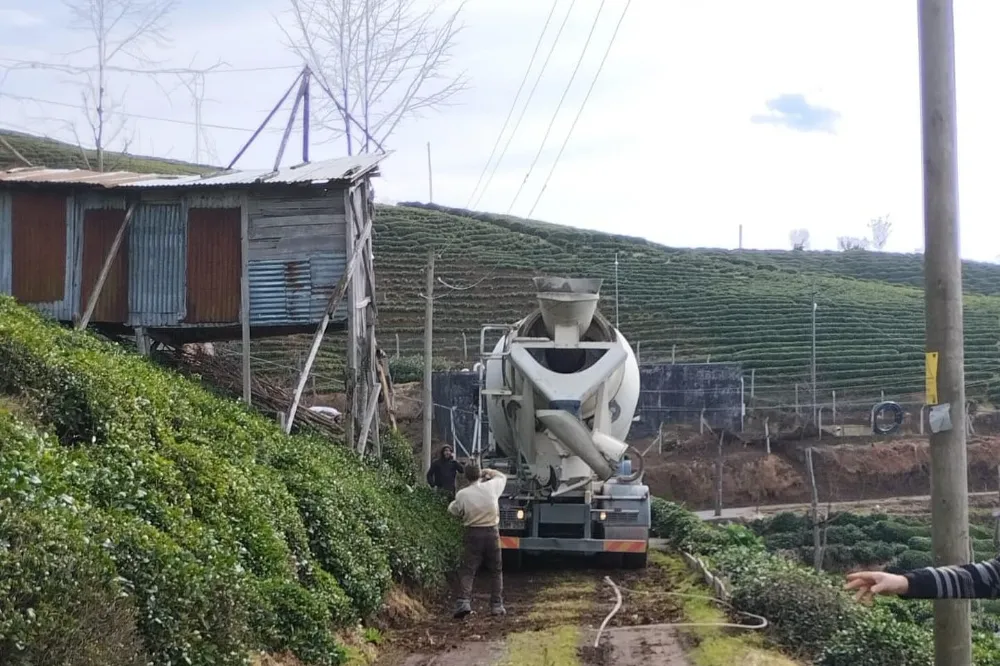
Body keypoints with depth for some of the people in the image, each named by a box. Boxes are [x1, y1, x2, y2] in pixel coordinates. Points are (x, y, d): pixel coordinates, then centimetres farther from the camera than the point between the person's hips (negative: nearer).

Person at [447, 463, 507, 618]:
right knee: (496, 571, 13)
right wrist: (489, 472, 25)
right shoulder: (491, 487, -5)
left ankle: (464, 601, -17)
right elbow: (502, 477, 17)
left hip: (473, 534, -1)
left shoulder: (462, 494, -9)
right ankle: (497, 605, 12)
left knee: (468, 570, 0)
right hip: (492, 532, 2)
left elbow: (453, 510, 6)